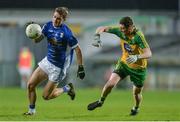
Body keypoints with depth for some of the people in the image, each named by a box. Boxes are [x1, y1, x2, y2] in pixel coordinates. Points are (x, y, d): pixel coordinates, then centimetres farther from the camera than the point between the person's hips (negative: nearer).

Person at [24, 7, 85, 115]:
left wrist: (81, 68, -17)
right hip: (47, 61, 7)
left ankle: (67, 89, 22)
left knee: (46, 96, -1)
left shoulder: (66, 33, -24)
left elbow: (78, 50, -17)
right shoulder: (48, 26, -4)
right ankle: (32, 110, 20)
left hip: (58, 67, -6)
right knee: (30, 85, 1)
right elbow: (37, 40, -2)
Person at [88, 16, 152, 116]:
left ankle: (136, 108, 43)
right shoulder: (120, 31, -16)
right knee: (111, 83, -13)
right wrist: (97, 37, -29)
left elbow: (148, 54, -36)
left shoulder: (138, 36, -30)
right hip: (124, 62, 3)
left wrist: (137, 57, -54)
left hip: (138, 67, -3)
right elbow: (101, 29, -9)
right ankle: (100, 102, 13)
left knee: (137, 93, 10)